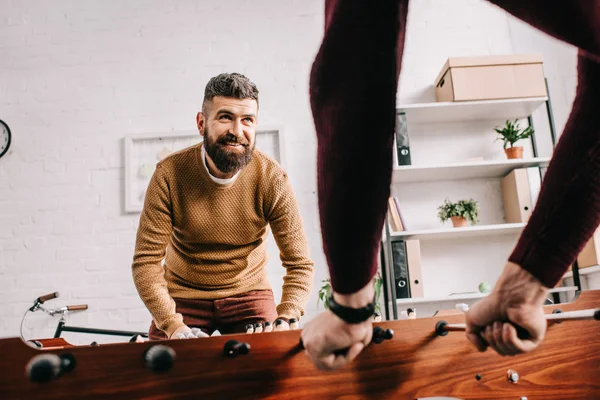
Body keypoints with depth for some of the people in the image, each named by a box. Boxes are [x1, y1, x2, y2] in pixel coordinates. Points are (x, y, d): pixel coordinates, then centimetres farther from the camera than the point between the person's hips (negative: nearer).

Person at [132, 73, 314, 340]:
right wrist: (173, 325, -29)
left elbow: (300, 264, -14)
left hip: (248, 294, 0)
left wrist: (284, 321, -30)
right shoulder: (170, 175, -18)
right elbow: (146, 262, -17)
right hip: (182, 297, 0)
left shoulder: (272, 179, -18)